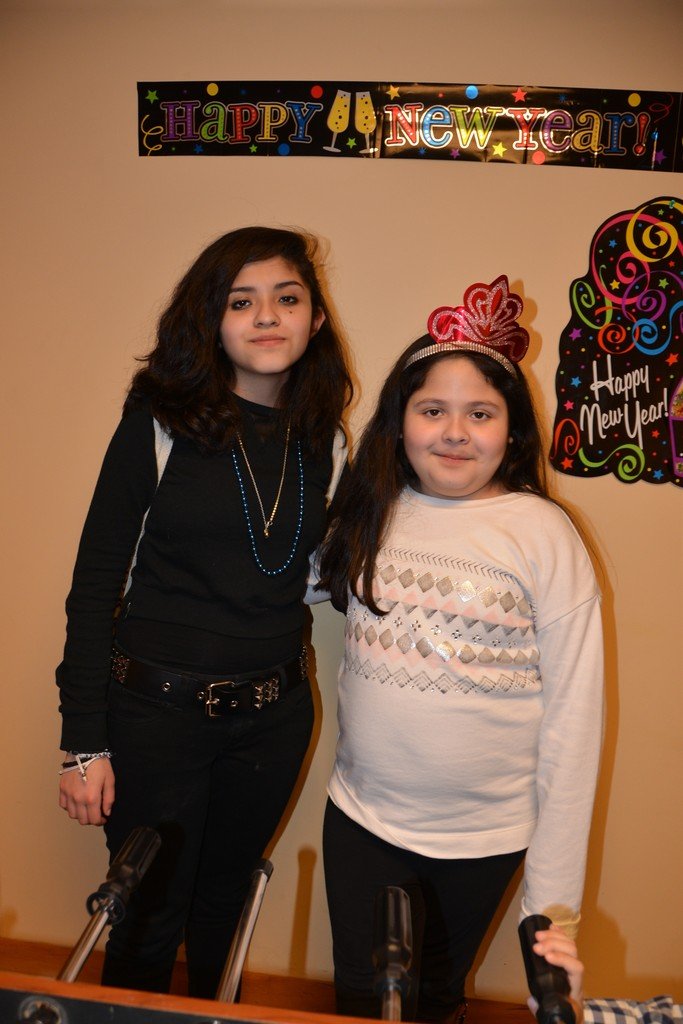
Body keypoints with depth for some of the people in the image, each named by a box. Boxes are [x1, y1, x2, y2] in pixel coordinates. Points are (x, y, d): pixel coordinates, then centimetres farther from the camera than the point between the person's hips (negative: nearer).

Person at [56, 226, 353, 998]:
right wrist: (84, 740, -8)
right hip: (155, 708, -3)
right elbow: (96, 581, -7)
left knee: (222, 901, 23)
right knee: (149, 918, 13)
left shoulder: (325, 442, 2)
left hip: (273, 716, 4)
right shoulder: (160, 421, -9)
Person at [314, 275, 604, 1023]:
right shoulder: (371, 512, -2)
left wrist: (555, 891, -10)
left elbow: (573, 715, -13)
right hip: (361, 818, 2)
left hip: (483, 838, -2)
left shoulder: (542, 534, -15)